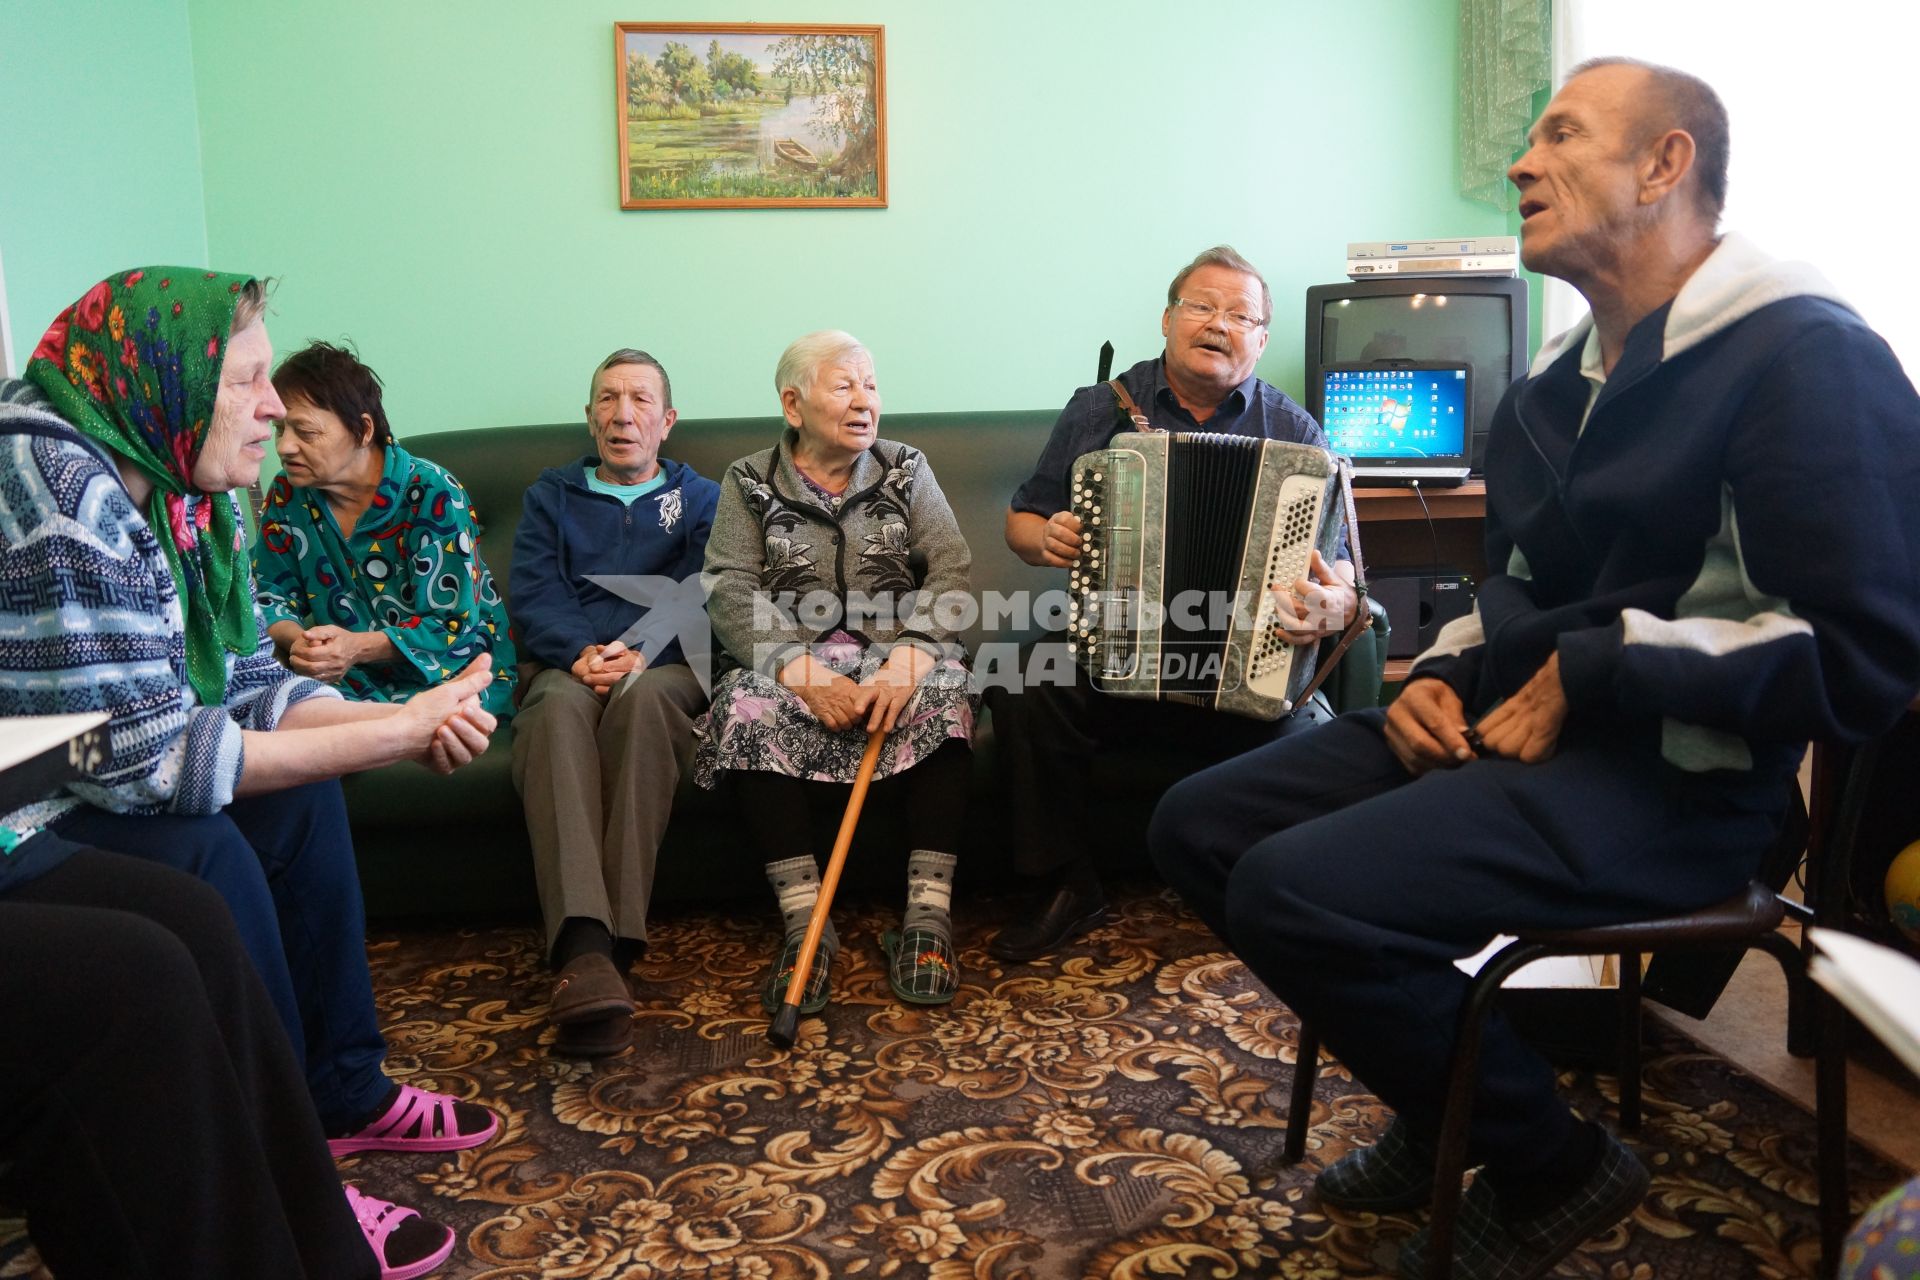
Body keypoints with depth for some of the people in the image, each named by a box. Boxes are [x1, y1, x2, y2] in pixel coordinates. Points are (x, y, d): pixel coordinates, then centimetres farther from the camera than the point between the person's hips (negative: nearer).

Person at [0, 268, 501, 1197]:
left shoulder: (190, 490, 1)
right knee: (201, 855, -27)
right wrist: (401, 733, -27)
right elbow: (151, 760, -30)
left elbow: (251, 687, 1)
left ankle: (342, 1091, 13)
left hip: (76, 784, 10)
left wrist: (410, 721, -17)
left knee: (297, 793, 3)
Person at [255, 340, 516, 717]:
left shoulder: (433, 494, -14)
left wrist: (360, 646, -29)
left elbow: (454, 625, -14)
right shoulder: (289, 495, 3)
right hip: (350, 681, 5)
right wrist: (295, 641, -17)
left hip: (450, 670, -5)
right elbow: (271, 596, 8)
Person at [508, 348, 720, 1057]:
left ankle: (616, 938, -43)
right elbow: (530, 593, 7)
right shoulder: (551, 495, 24)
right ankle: (583, 949, -52)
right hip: (568, 668, 1)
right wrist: (581, 652, -14)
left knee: (641, 696, -38)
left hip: (665, 670, -1)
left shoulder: (699, 498, 21)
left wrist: (641, 651, -18)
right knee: (559, 705, -36)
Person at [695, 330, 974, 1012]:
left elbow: (952, 571, -3)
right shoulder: (749, 483, 7)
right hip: (790, 655, 0)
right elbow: (730, 592, -5)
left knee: (941, 691, -32)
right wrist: (802, 672, -23)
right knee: (749, 706, -33)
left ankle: (928, 913, -28)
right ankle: (803, 922, -28)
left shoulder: (906, 469, 10)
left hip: (896, 649, 1)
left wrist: (909, 657, -23)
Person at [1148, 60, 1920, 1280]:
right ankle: (1448, 1103, 14)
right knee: (1198, 824, 2)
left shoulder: (1807, 357, -11)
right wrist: (1439, 675, 5)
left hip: (1673, 777, -9)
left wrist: (1588, 678, -18)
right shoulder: (1559, 380, 15)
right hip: (1504, 729, 9)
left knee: (1292, 891, -27)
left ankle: (1549, 1160, 0)